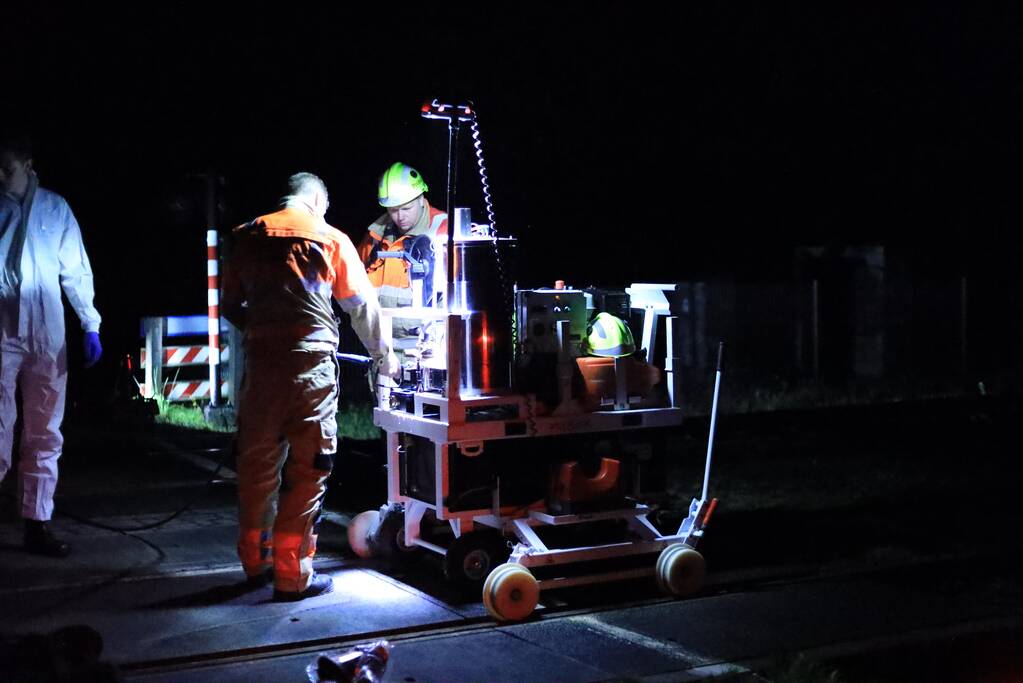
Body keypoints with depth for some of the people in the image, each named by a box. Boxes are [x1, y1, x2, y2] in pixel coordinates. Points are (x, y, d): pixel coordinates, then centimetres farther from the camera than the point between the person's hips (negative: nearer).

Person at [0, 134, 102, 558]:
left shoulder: (54, 208, 8)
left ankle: (37, 524, 14)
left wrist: (90, 325, 1)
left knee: (45, 435, 6)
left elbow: (76, 270, 8)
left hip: (47, 336, 2)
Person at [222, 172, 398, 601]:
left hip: (261, 361, 4)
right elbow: (363, 305, 10)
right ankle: (292, 574, 5)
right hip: (311, 363, -3)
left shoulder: (248, 236, 10)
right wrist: (383, 355, 24)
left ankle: (256, 562, 26)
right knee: (307, 472, 2)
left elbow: (231, 306, 14)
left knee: (257, 465, 14)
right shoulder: (330, 239, 3)